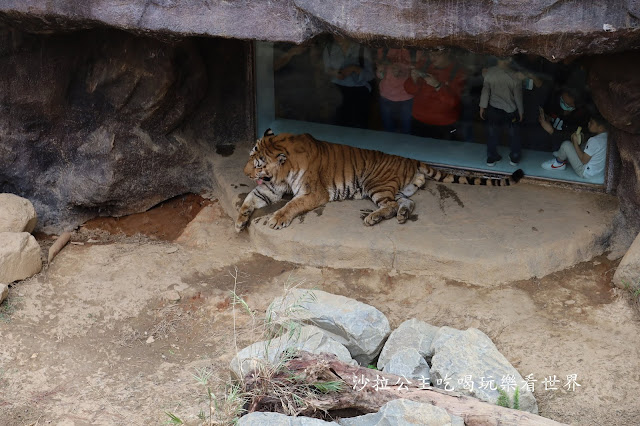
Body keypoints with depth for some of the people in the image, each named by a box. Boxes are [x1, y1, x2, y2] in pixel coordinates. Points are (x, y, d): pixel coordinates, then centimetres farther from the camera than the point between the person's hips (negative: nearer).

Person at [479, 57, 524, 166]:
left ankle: (491, 158, 33)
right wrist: (521, 112, 2)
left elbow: (485, 91, -9)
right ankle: (515, 158, 34)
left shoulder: (489, 73, -18)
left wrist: (482, 107, 3)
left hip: (493, 111, 2)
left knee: (492, 134, 20)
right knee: (513, 134, 21)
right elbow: (518, 96, -12)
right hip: (510, 112, -1)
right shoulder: (514, 76, -22)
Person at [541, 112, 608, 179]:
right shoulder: (607, 138, 0)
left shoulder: (594, 141, -27)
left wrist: (575, 143, -14)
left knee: (566, 145, -10)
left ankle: (559, 162, 15)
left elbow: (584, 160, -22)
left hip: (586, 173, -9)